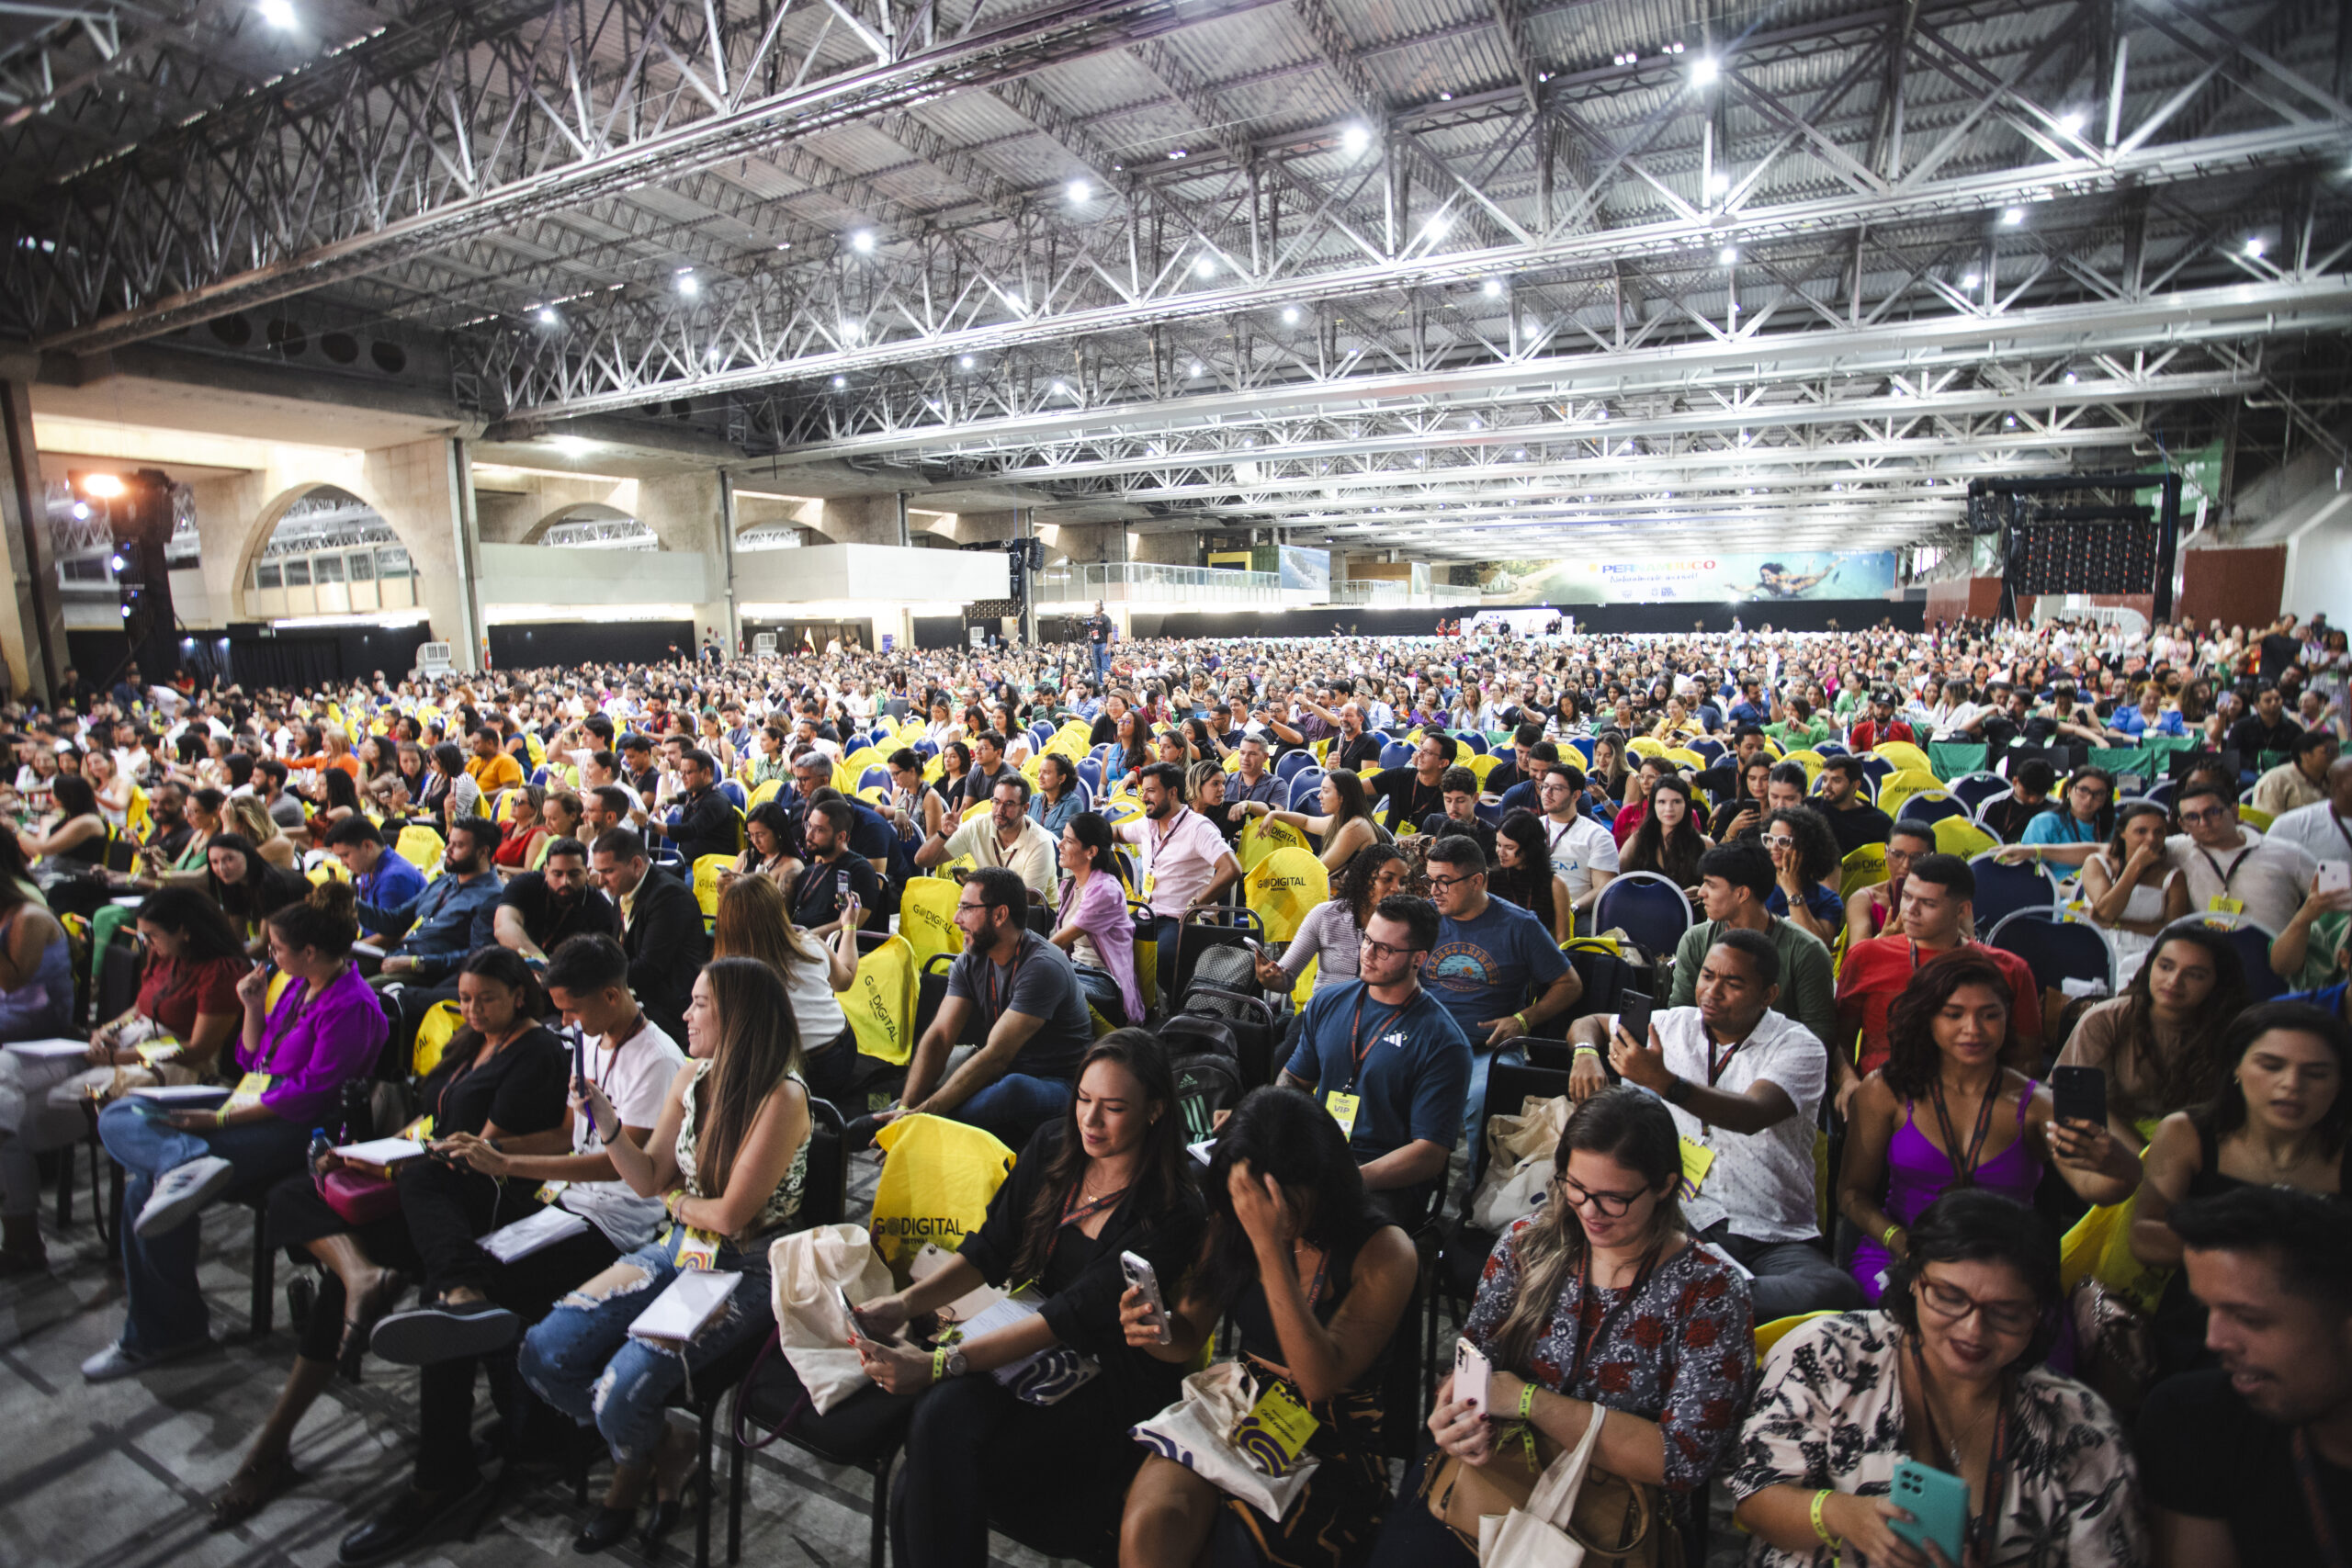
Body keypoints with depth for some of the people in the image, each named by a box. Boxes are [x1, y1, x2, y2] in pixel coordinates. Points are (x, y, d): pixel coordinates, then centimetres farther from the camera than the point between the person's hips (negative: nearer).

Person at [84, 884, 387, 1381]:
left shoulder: (351, 1006, -16)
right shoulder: (298, 986, 13)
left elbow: (310, 1094, -19)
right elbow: (252, 1062, 19)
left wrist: (222, 1120, -16)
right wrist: (254, 1008, 4)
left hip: (291, 1131, -10)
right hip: (252, 1111, 10)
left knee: (147, 1185, -17)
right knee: (117, 1117, -5)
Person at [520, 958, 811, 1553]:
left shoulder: (781, 1098, -22)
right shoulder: (691, 1078, 0)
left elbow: (730, 1215, -20)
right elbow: (649, 1181, 7)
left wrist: (678, 1199, -2)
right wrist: (607, 1124, -8)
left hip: (744, 1273, -7)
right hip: (678, 1251, 8)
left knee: (620, 1394, -20)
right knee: (541, 1355, -4)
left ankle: (633, 1472, 19)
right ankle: (662, 1449, 17)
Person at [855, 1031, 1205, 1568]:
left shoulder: (1172, 1214, -18)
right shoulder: (1052, 1146, 0)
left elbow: (1076, 1312, -24)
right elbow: (991, 1247, 3)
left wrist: (937, 1363, -28)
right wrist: (904, 1304, -14)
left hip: (1108, 1379, -5)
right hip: (1031, 1338, 5)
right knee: (941, 1413, -25)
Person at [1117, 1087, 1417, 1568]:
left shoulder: (1385, 1252, -15)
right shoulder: (1233, 1223, -1)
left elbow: (1320, 1381, -25)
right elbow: (1187, 1339, 5)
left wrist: (1270, 1245, -32)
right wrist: (1153, 1328, -19)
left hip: (1331, 1448, -3)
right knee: (1147, 1529, -25)